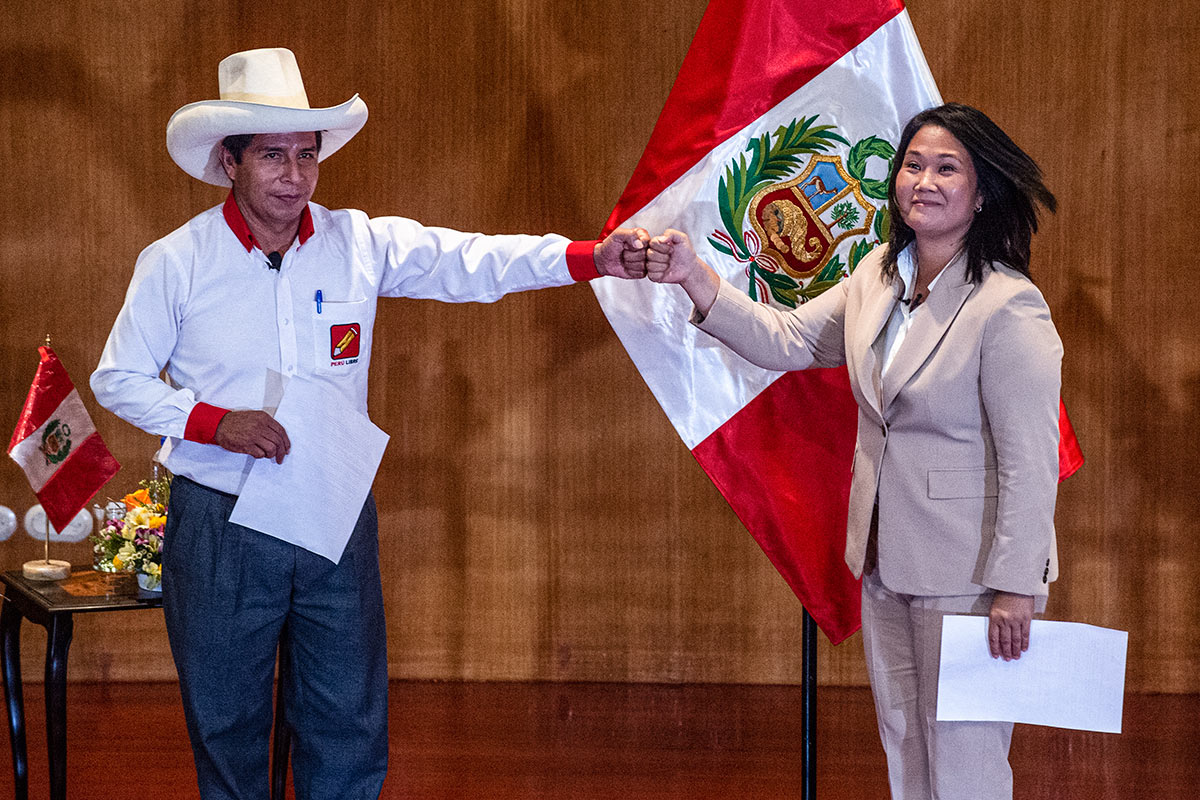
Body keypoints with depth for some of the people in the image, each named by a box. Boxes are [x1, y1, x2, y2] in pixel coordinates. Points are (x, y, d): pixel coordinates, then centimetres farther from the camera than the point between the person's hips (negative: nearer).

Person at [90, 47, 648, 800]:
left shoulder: (360, 243, -1)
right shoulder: (176, 263, -5)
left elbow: (472, 261, -10)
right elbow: (118, 380, 0)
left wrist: (592, 257, -23)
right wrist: (218, 422, -15)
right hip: (221, 525, -2)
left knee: (351, 725, 8)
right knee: (226, 724, 9)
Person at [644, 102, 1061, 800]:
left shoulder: (1010, 308, -20)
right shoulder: (878, 275, 3)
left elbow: (1030, 461, -20)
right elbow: (787, 342, 4)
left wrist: (1016, 586, -20)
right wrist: (696, 278, -8)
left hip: (966, 571, -8)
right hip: (885, 559, 8)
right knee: (902, 742, 20)